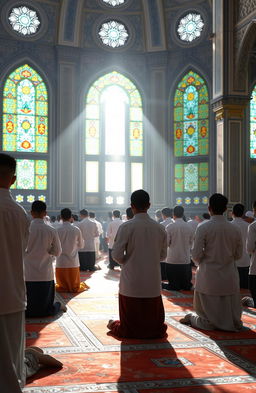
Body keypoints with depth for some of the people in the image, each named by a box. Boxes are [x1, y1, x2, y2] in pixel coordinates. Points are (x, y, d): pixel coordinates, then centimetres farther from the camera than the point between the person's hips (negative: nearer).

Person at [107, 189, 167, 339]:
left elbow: (117, 255, -9)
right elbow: (163, 255, 10)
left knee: (129, 327, 14)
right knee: (155, 325, 18)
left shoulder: (127, 227, -10)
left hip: (131, 283, -2)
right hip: (153, 283, 2)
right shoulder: (160, 228, 0)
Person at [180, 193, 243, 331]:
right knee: (234, 322, 16)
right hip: (230, 277, 2)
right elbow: (238, 255, 10)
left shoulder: (203, 227, -11)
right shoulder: (235, 229, -1)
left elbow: (196, 255, -10)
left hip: (208, 277, -2)